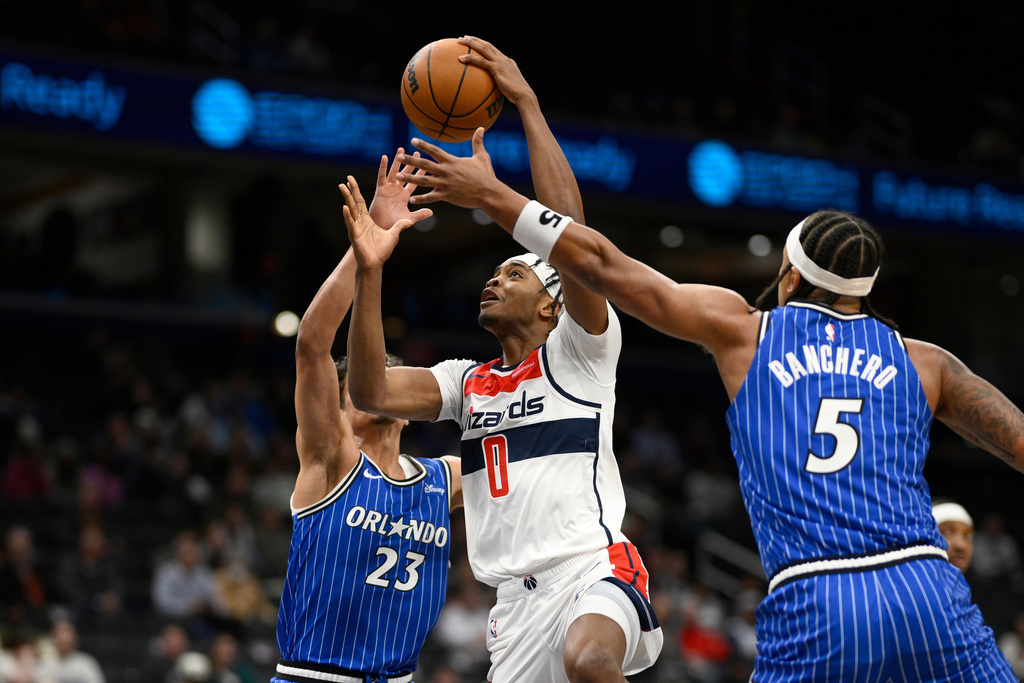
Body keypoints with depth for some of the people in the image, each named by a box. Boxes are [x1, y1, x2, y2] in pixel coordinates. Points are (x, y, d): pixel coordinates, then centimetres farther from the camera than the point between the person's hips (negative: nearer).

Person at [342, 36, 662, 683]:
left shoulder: (579, 351, 4)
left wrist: (527, 102, -11)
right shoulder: (467, 382, 21)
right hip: (518, 600, 7)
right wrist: (370, 269, -5)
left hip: (594, 571, -7)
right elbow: (371, 391, 3)